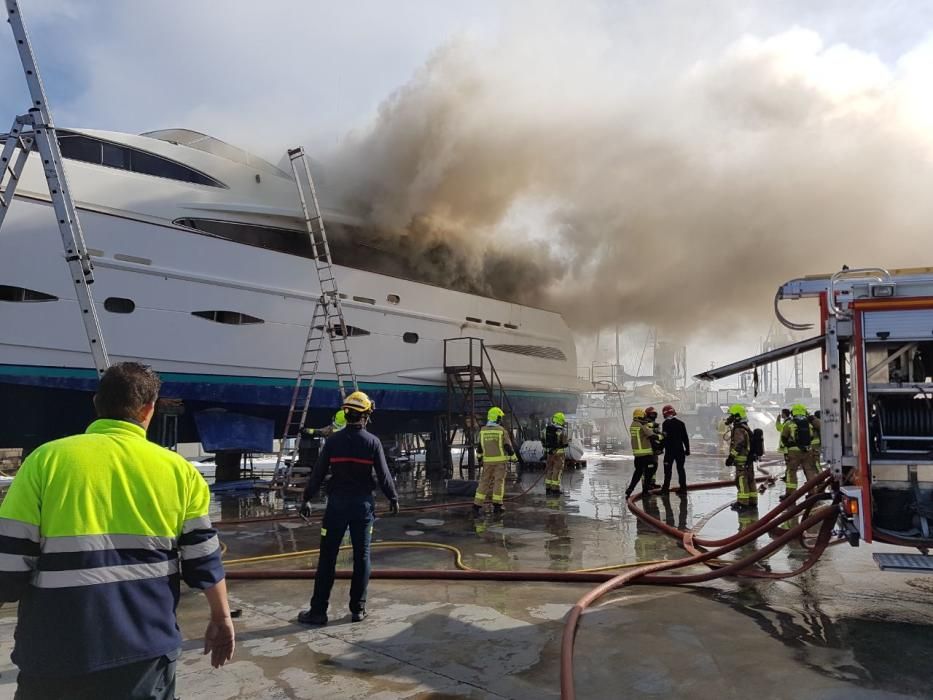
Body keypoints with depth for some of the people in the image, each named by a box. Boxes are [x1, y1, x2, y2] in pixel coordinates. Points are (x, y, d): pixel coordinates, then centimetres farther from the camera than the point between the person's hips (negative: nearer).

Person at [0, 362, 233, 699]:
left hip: (55, 655, -1)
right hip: (146, 652, 1)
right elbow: (203, 560, -1)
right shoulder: (178, 469, -3)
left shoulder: (46, 459, -7)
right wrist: (221, 617, 14)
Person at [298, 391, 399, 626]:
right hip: (363, 503, 0)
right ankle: (358, 609, 14)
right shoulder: (372, 442, -5)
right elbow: (383, 475, -3)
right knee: (362, 556, 9)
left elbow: (319, 472, 0)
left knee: (328, 557, 6)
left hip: (337, 502, 0)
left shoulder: (333, 441, -3)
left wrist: (307, 498, 10)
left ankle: (318, 610, 10)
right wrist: (393, 498, 11)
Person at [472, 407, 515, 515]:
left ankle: (477, 506, 1)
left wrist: (479, 455, 24)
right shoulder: (502, 430, -9)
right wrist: (513, 455, 7)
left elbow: (480, 446, 7)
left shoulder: (483, 430, 1)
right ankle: (497, 507, 3)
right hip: (500, 460, -3)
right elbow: (508, 446, -8)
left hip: (488, 460, 3)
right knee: (499, 482, 3)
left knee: (484, 482, 7)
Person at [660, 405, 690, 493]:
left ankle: (666, 487, 2)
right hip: (680, 450, 4)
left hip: (669, 450, -4)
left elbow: (664, 437, -11)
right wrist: (687, 449, 15)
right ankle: (683, 488, 9)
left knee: (668, 469, 2)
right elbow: (685, 438, 9)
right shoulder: (681, 423, 5)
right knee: (680, 468, 9)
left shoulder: (666, 423, -10)